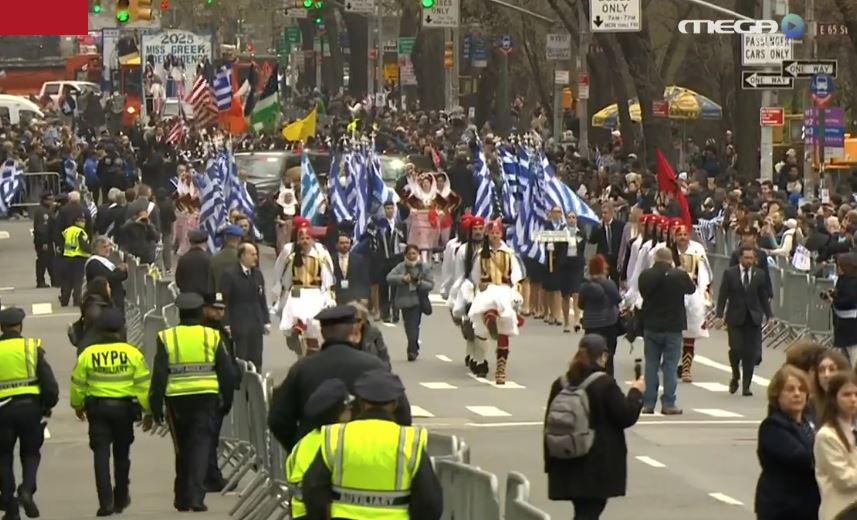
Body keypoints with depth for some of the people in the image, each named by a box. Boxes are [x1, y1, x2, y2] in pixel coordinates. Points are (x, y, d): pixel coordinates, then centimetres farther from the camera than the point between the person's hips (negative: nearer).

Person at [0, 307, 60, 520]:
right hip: (30, 405, 0)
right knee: (30, 452, 15)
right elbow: (49, 382, -4)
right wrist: (48, 404, 12)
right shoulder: (32, 348, -1)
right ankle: (27, 490, -11)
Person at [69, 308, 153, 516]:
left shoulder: (88, 354, -5)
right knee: (121, 454, 16)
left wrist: (78, 405, 22)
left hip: (97, 408, -1)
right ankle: (120, 499, 29)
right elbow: (143, 384, -6)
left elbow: (78, 383, 4)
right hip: (124, 408, 1)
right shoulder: (132, 353, -7)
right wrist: (148, 411, 3)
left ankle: (106, 502, -11)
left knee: (101, 455, 0)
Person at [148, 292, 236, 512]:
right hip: (206, 398, -1)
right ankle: (195, 495, -16)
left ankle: (183, 498, 19)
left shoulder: (166, 338, -1)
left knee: (183, 447, 14)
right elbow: (226, 372, 4)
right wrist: (227, 400, 15)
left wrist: (156, 405, 1)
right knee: (201, 445, -2)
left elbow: (159, 375, -3)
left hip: (177, 399, 1)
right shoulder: (212, 337, 1)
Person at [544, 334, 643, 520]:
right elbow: (626, 416, -10)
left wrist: (551, 462, 16)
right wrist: (636, 392, 8)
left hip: (569, 463, 6)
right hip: (599, 464, -6)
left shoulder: (561, 384, 5)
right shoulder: (605, 384, -15)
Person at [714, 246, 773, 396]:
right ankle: (735, 377, 16)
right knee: (736, 349, -11)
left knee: (750, 353, -2)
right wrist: (719, 315, -9)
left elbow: (764, 297, 10)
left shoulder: (760, 274, 5)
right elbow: (722, 296, -1)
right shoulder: (730, 274, 0)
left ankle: (746, 385, 5)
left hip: (753, 318, 1)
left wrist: (769, 315, 5)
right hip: (735, 318, -1)